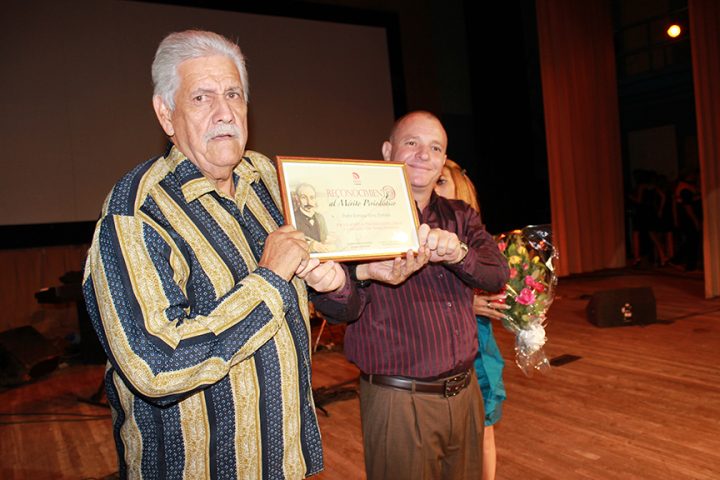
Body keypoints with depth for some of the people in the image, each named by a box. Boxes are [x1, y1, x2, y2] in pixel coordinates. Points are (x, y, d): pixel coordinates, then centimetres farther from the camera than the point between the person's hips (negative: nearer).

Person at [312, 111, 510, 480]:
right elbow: (335, 309, -19)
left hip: (465, 392, 6)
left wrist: (457, 253, -27)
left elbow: (498, 275, -6)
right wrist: (363, 273, -43)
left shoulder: (460, 217, 9)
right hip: (399, 402, -5)